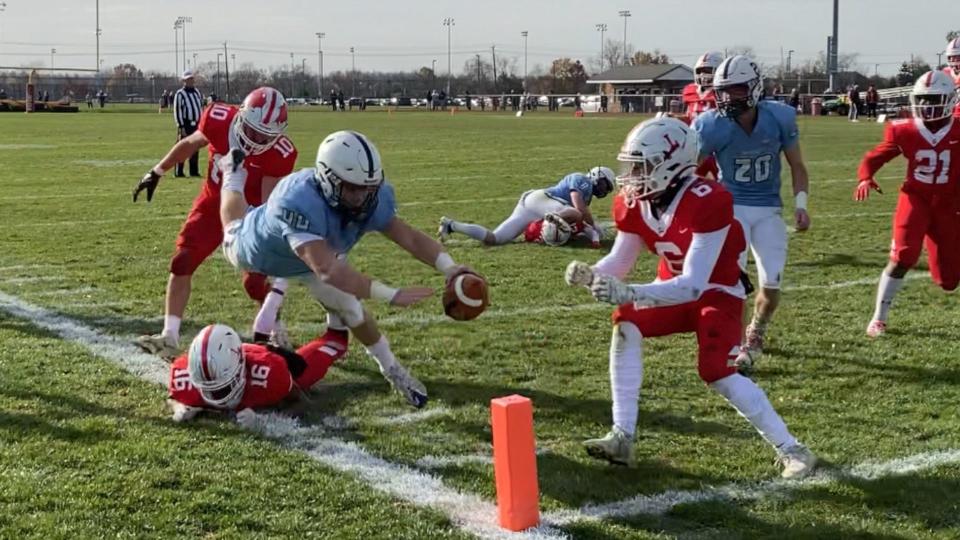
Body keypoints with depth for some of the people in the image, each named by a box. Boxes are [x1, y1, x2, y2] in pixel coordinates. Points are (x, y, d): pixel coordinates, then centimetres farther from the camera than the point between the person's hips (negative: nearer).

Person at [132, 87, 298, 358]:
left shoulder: (279, 154, -28)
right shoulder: (219, 120, -23)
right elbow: (190, 144, -1)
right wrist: (156, 173, 8)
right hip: (213, 203, 3)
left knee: (254, 281, -9)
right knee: (181, 262, -7)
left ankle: (272, 328, 21)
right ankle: (170, 337, -2)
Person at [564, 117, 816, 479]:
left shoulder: (708, 202, -33)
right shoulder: (634, 202, -11)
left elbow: (693, 285, -36)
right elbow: (619, 262, -1)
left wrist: (629, 294, -46)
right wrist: (590, 275, -24)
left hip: (717, 293, -6)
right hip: (675, 288, 6)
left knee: (716, 372, -22)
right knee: (626, 326, -18)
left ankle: (791, 449, -3)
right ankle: (622, 438, -12)